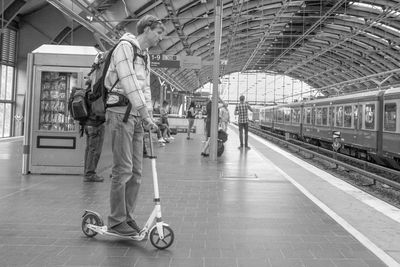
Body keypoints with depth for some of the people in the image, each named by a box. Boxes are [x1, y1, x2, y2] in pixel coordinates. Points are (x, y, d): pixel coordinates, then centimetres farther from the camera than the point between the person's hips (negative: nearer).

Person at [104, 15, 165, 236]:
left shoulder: (145, 56, 21)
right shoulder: (125, 47, -6)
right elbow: (129, 83, -16)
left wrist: (149, 115, 6)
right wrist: (145, 113, -20)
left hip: (137, 116, 8)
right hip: (121, 112, -8)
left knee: (136, 171, 7)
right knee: (123, 169, -8)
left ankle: (127, 216, 17)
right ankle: (116, 221, 1)